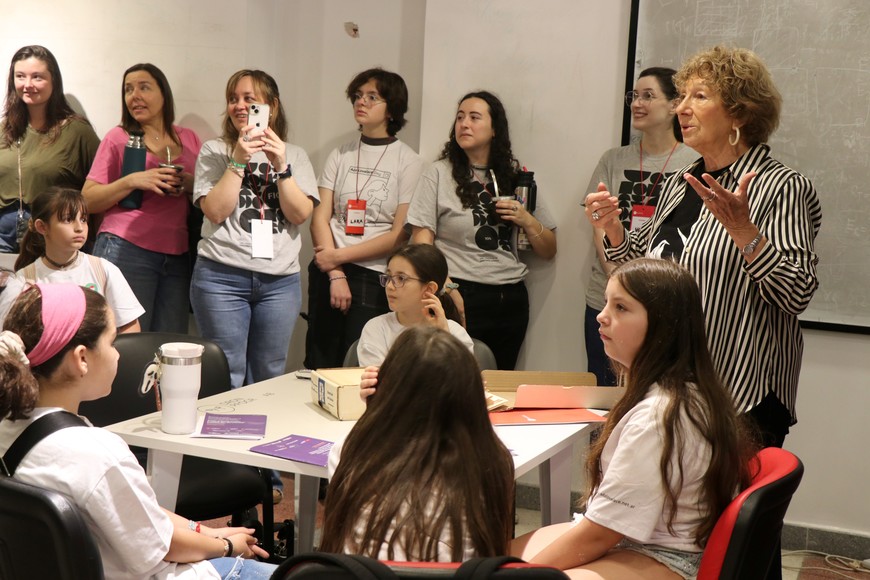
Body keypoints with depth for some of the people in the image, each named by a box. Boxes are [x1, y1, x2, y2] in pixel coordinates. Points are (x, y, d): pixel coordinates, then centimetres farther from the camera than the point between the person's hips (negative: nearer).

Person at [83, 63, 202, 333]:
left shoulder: (189, 139, 13)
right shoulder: (118, 137, 5)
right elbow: (88, 200, 2)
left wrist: (190, 184, -4)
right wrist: (132, 181, -13)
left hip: (178, 257, 3)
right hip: (127, 250, -3)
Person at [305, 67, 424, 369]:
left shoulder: (409, 162, 0)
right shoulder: (340, 156, 10)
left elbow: (400, 235, -7)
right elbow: (320, 218, 3)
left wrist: (339, 256, -8)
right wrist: (336, 276, -8)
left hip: (376, 279, -3)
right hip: (327, 272, 3)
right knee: (319, 366, 6)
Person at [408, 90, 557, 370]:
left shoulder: (517, 176, 12)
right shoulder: (439, 173, 3)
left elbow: (548, 251, 14)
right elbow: (422, 242, -5)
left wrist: (527, 221, -3)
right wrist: (446, 290, -15)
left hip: (511, 301, 3)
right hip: (459, 297, -3)